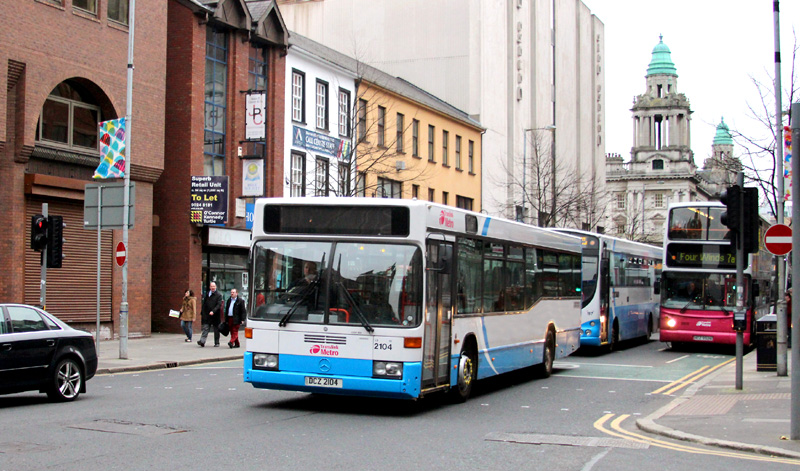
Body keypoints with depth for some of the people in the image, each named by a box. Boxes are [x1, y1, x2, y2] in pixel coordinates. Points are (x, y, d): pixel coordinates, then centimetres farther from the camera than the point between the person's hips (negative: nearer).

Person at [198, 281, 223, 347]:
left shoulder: (219, 295, -2)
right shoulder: (207, 295, 12)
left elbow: (219, 305, -13)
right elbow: (204, 305, 17)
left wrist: (213, 311, -26)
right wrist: (202, 314, 15)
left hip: (215, 316, -3)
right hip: (207, 316, 3)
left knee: (216, 330, 6)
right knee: (205, 328, -8)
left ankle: (217, 343, 16)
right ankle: (202, 341, -18)